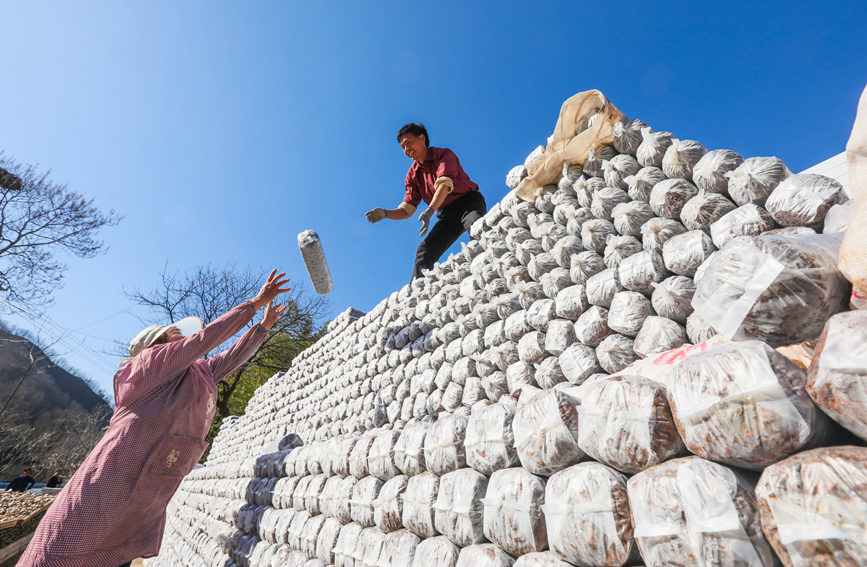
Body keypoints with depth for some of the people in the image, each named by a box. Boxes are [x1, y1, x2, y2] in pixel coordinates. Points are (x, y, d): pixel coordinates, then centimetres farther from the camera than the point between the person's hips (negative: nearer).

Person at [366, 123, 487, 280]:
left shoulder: (444, 155, -8)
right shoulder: (413, 174, 9)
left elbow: (444, 184, -27)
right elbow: (407, 209, 6)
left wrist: (430, 211, -43)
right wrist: (386, 213, -15)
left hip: (468, 202, -5)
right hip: (447, 214, 5)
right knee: (424, 252, -11)